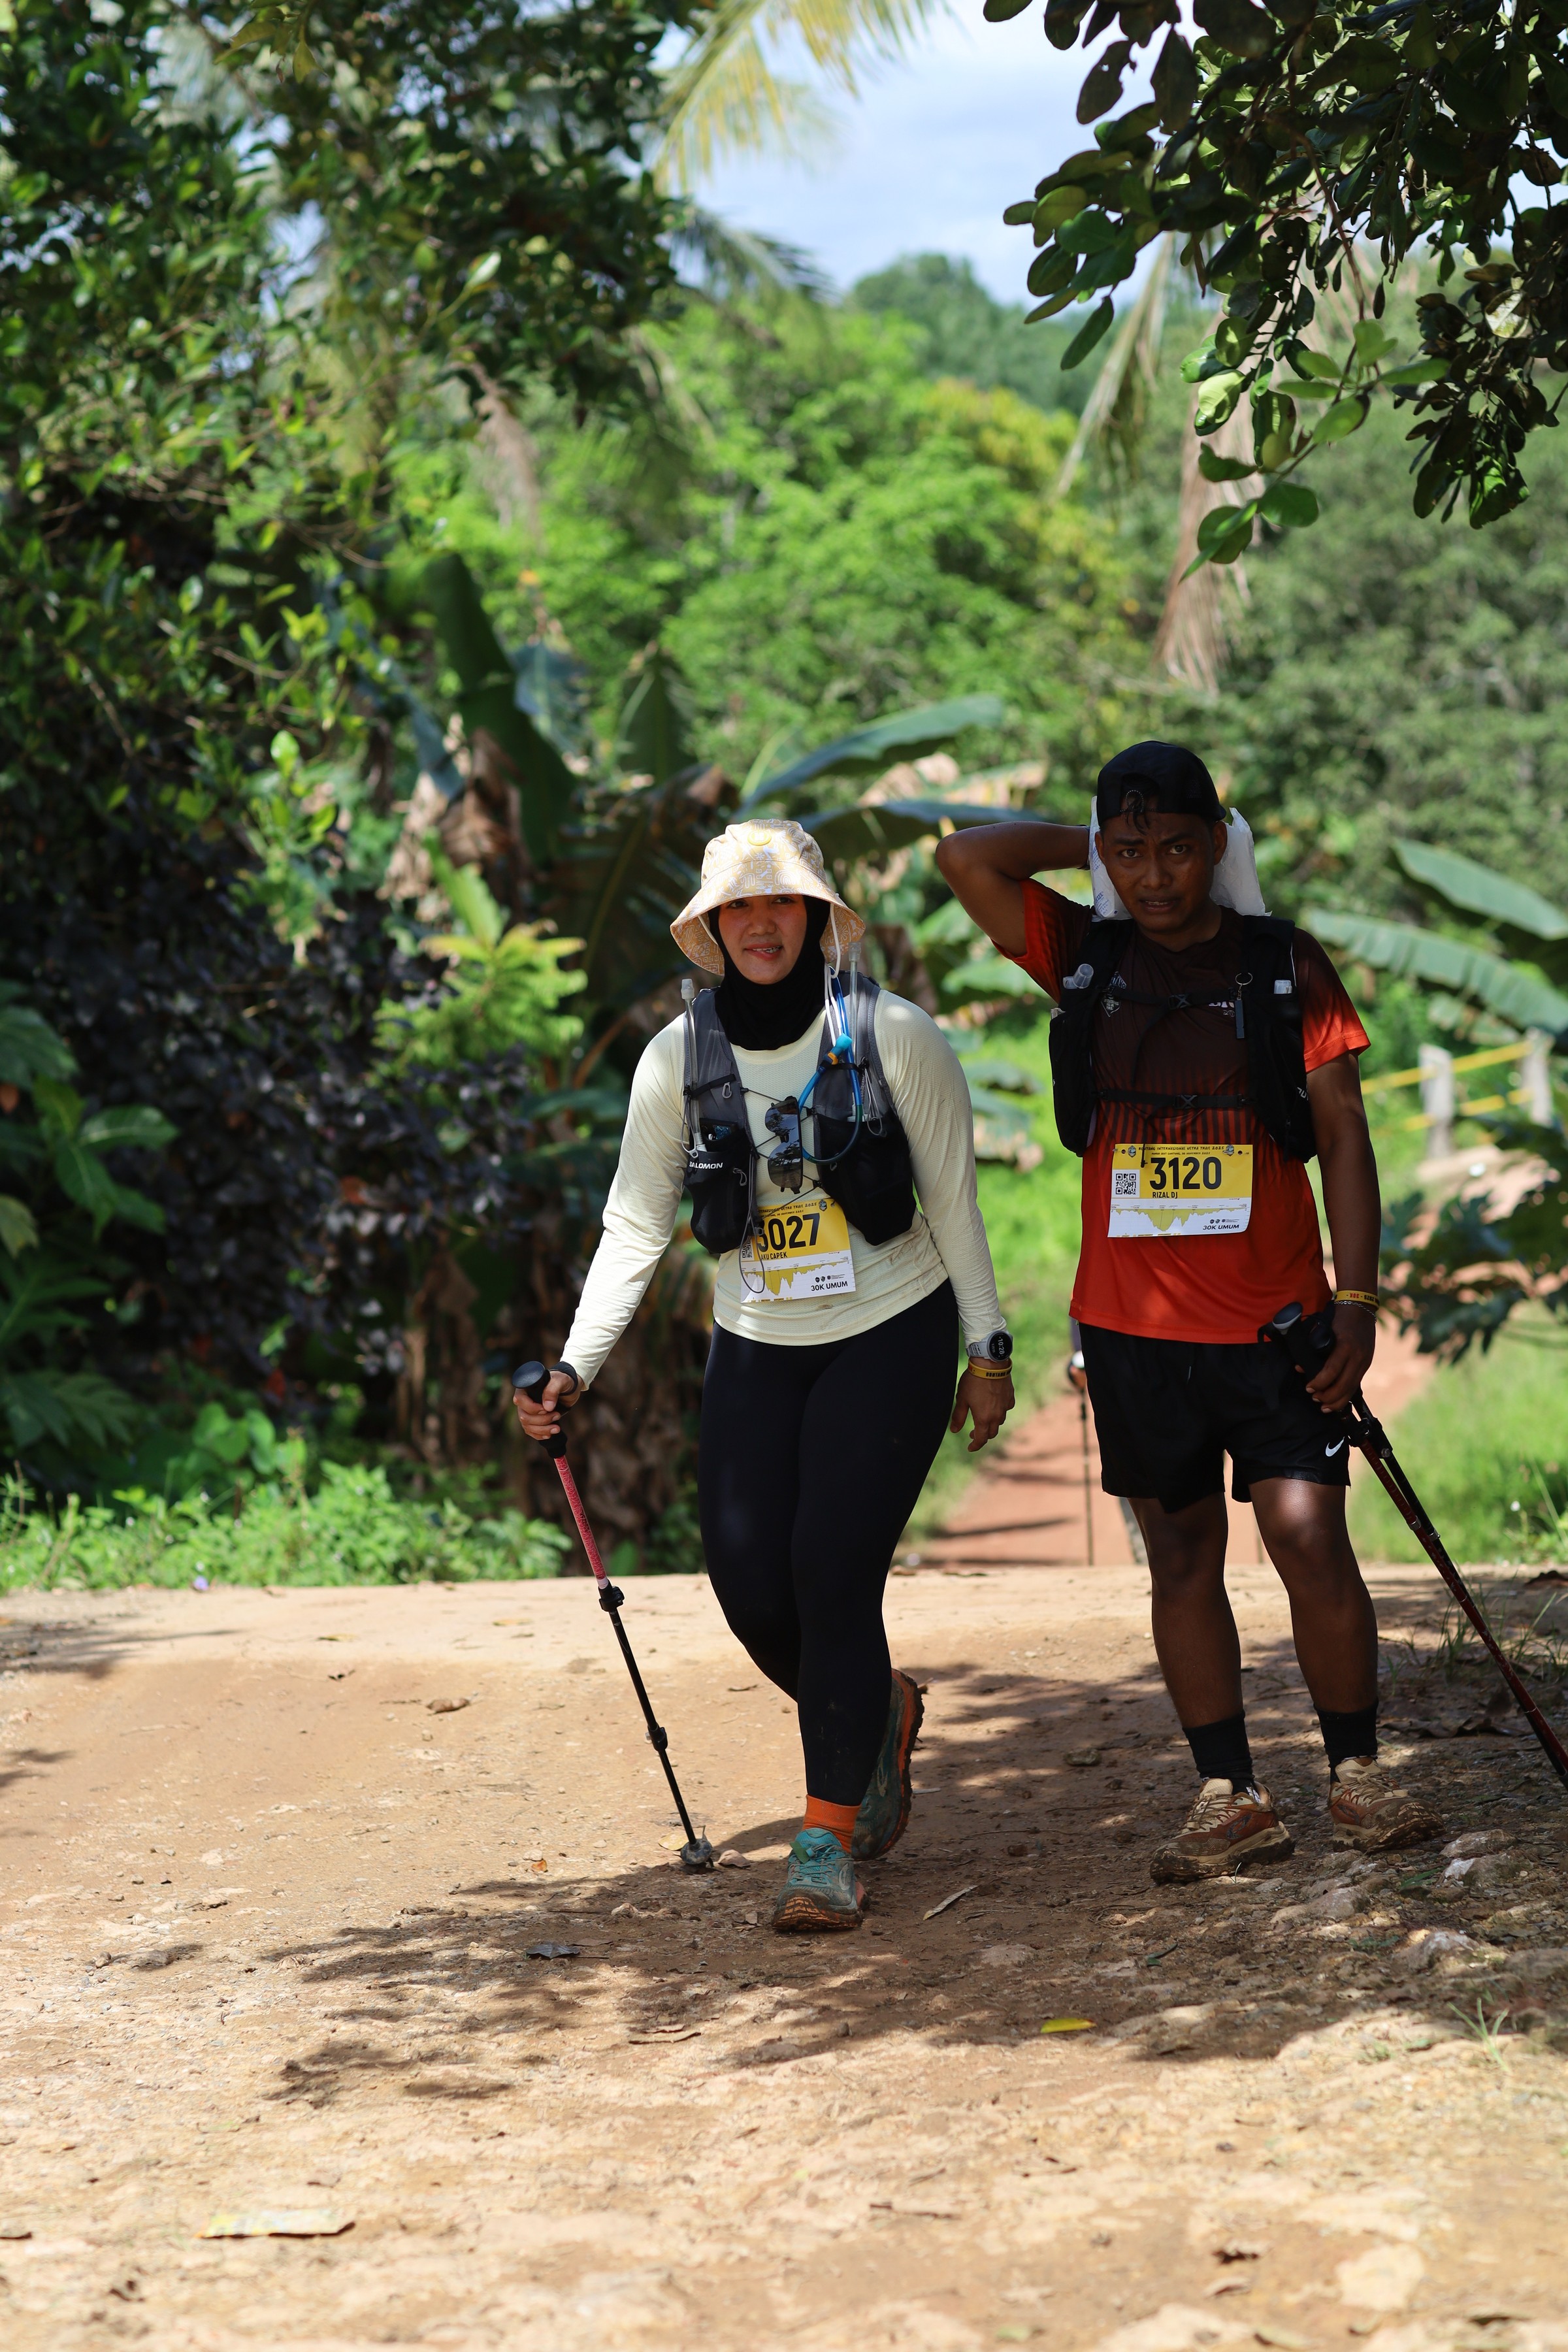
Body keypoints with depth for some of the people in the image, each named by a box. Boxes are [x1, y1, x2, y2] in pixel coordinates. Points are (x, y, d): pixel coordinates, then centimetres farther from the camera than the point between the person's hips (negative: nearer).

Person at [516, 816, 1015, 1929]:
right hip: (757, 1349, 4)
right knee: (751, 1586, -2)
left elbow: (955, 1201, -2)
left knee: (832, 1574, -13)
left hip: (890, 1337, -3)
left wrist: (990, 1348, 0)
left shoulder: (895, 1036, -10)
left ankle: (828, 1842, -2)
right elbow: (636, 1226, 0)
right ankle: (881, 1713, 30)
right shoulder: (682, 1056, -2)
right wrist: (575, 1367, -9)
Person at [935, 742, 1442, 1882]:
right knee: (1183, 1557, 6)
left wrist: (1357, 1299, -9)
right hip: (1133, 1319, 2)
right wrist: (1090, 842, 3)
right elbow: (967, 857, -4)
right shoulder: (1084, 956, 5)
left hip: (1274, 1317, -2)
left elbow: (1343, 1135, -2)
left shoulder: (1286, 964, 0)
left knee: (1311, 1540, -8)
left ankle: (1358, 1776, 7)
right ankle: (1231, 1798, 14)